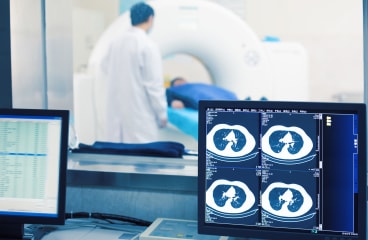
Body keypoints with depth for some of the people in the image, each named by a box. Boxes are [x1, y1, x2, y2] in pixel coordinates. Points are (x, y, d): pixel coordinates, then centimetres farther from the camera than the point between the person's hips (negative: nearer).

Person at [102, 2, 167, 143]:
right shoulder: (147, 45, -14)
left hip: (116, 109, 7)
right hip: (139, 112, -7)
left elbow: (108, 70, 15)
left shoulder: (116, 41, 5)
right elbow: (154, 84, -14)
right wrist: (162, 114, -5)